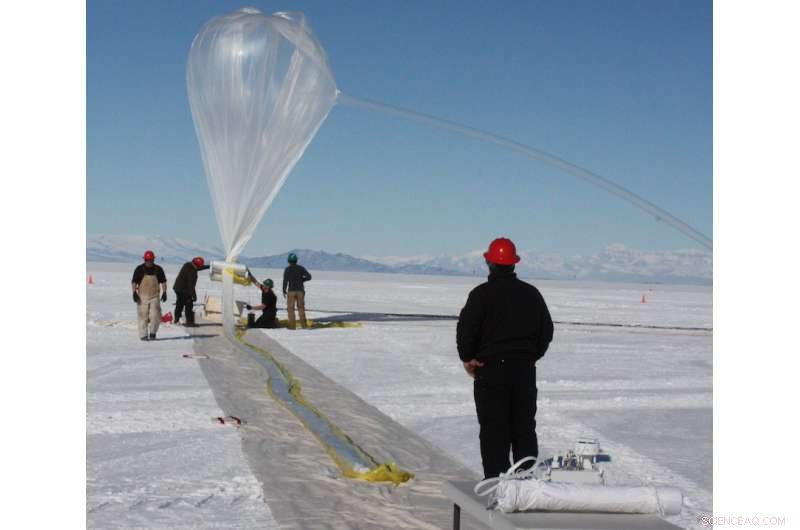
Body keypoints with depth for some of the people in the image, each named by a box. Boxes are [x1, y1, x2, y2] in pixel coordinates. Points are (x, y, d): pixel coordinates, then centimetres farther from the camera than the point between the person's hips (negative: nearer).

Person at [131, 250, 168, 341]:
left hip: (154, 296, 1)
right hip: (142, 296, -1)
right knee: (143, 316, 0)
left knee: (155, 315, -9)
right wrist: (134, 293, -13)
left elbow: (163, 281, 12)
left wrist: (164, 292, 2)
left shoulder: (158, 269, 5)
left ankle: (152, 333, 10)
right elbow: (134, 282, -1)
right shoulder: (139, 269, -1)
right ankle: (143, 335, 9)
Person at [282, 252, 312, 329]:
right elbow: (309, 277, -4)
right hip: (300, 291, 3)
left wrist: (284, 291, 0)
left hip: (291, 291, -3)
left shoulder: (287, 269, -5)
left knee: (290, 308, 5)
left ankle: (292, 325, 1)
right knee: (301, 307, 13)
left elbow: (285, 281, -11)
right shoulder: (301, 268, 3)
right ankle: (303, 324, 9)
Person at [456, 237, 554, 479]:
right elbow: (546, 330, 12)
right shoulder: (531, 293, 7)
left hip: (490, 370, -4)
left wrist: (467, 358, 0)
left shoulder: (481, 294, -9)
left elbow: (465, 330, -13)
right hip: (525, 370, 4)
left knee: (493, 430, 0)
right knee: (525, 427, 13)